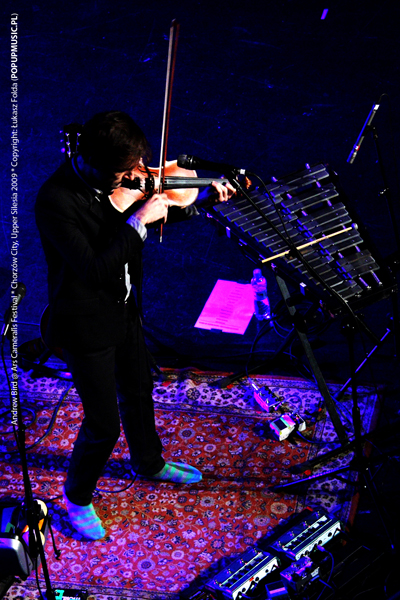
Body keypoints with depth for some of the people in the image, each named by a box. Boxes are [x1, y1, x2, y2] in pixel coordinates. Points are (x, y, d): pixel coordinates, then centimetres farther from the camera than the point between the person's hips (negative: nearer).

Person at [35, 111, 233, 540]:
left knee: (139, 390, 28)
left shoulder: (118, 179, -9)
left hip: (124, 307, 8)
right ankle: (77, 497, 31)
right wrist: (138, 221, -33)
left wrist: (203, 199, -4)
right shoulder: (56, 201, -31)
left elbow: (158, 214, 9)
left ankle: (149, 462, 56)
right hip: (86, 324, -8)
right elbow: (92, 269, -34)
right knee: (104, 424, 2)